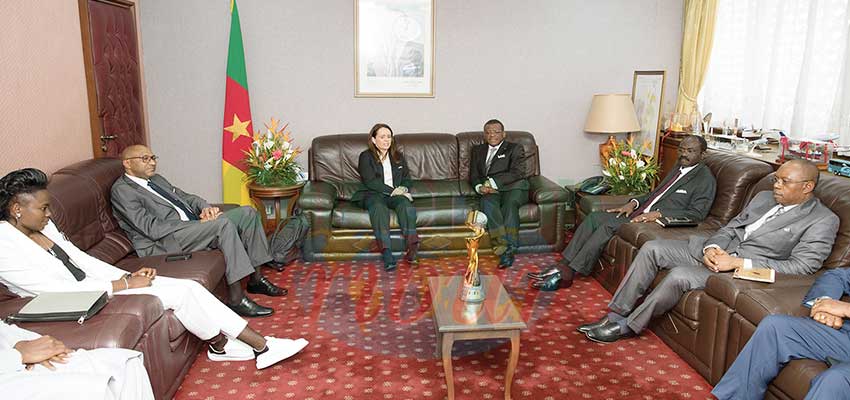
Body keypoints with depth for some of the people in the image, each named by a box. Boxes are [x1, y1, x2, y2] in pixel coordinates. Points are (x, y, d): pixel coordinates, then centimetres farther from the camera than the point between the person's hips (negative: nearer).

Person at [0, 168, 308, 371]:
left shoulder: (40, 226, 9)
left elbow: (81, 259, 12)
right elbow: (58, 289, -21)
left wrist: (127, 275, -1)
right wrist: (123, 284, -18)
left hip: (92, 287, 8)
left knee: (188, 287, -10)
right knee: (182, 292, -17)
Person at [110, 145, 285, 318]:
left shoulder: (156, 179, 22)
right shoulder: (121, 190, -6)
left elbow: (186, 197, 21)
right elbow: (153, 229, -17)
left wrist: (206, 207, -3)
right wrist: (198, 223, -19)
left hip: (195, 227, 9)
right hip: (163, 244, -9)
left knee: (248, 213, -1)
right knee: (224, 223, -32)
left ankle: (256, 279, 1)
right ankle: (237, 299, -31)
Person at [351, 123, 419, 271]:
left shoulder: (398, 156, 22)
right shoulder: (366, 157, 7)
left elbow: (407, 178, 19)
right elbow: (370, 181, -6)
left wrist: (404, 188, -6)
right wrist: (392, 191, -15)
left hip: (395, 194, 4)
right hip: (372, 194, -3)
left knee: (405, 203, -31)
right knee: (379, 207, -37)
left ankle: (412, 245, -46)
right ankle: (387, 255, -50)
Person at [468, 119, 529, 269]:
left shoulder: (514, 149, 14)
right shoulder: (477, 150, 27)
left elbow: (517, 173, -3)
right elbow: (473, 176, 19)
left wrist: (492, 182, -15)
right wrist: (479, 187, -6)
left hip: (513, 188, -2)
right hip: (490, 191, 2)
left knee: (510, 203, -35)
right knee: (488, 202, -33)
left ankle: (509, 248, -41)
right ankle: (504, 248, -42)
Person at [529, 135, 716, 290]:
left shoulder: (705, 178, -3)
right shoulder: (678, 170, 24)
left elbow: (697, 214, -12)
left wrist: (658, 214, -21)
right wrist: (634, 202, 7)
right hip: (641, 213, 9)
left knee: (608, 225, -27)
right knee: (594, 217, -10)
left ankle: (567, 274, -24)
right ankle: (562, 266, -14)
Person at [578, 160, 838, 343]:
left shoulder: (824, 221, -5)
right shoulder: (765, 197, 16)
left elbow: (802, 266, -15)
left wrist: (737, 262, -21)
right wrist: (712, 248, -9)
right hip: (716, 252, 7)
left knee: (679, 275, -31)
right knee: (652, 248, -12)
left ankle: (628, 327, -13)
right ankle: (616, 314, -8)